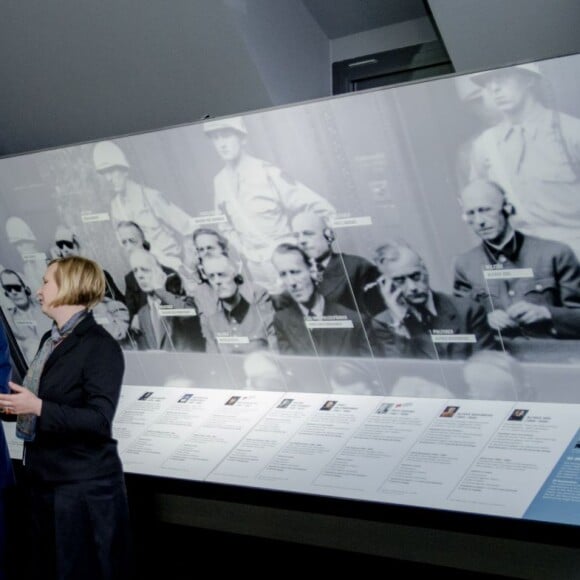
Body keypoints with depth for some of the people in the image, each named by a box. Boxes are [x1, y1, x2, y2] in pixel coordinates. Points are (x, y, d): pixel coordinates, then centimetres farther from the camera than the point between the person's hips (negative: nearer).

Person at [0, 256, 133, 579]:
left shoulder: (100, 346, -15)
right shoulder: (51, 341, 11)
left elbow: (100, 420, -23)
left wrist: (37, 407, -26)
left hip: (84, 486, -9)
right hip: (42, 479, 9)